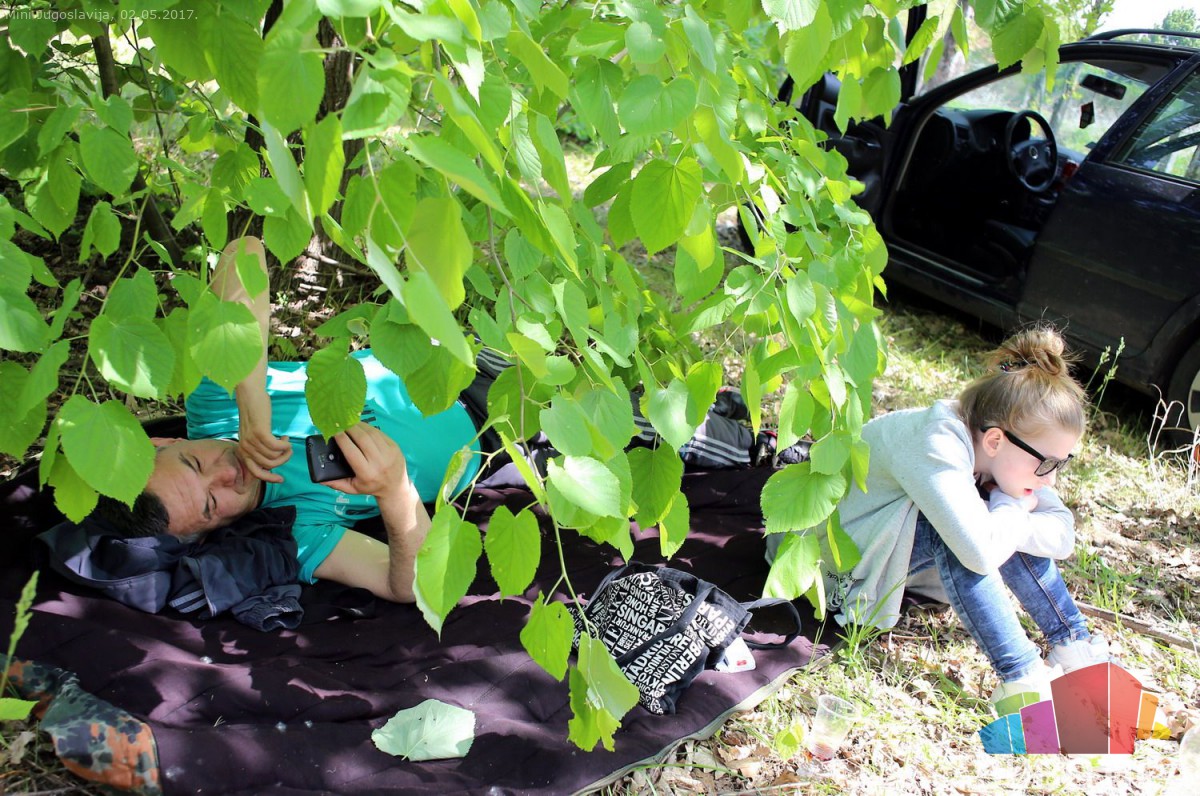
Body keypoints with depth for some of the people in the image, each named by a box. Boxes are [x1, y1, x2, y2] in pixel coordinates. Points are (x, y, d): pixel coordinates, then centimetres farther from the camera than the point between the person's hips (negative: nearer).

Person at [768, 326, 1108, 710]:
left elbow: (1062, 534, -10)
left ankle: (1074, 648, 0)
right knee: (960, 532, -31)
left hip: (882, 538, 8)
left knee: (1007, 526, -10)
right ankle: (1022, 680, -25)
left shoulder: (995, 447, -10)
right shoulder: (936, 443, -34)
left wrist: (1002, 519, -27)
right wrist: (1010, 507, -24)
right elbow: (980, 553, -43)